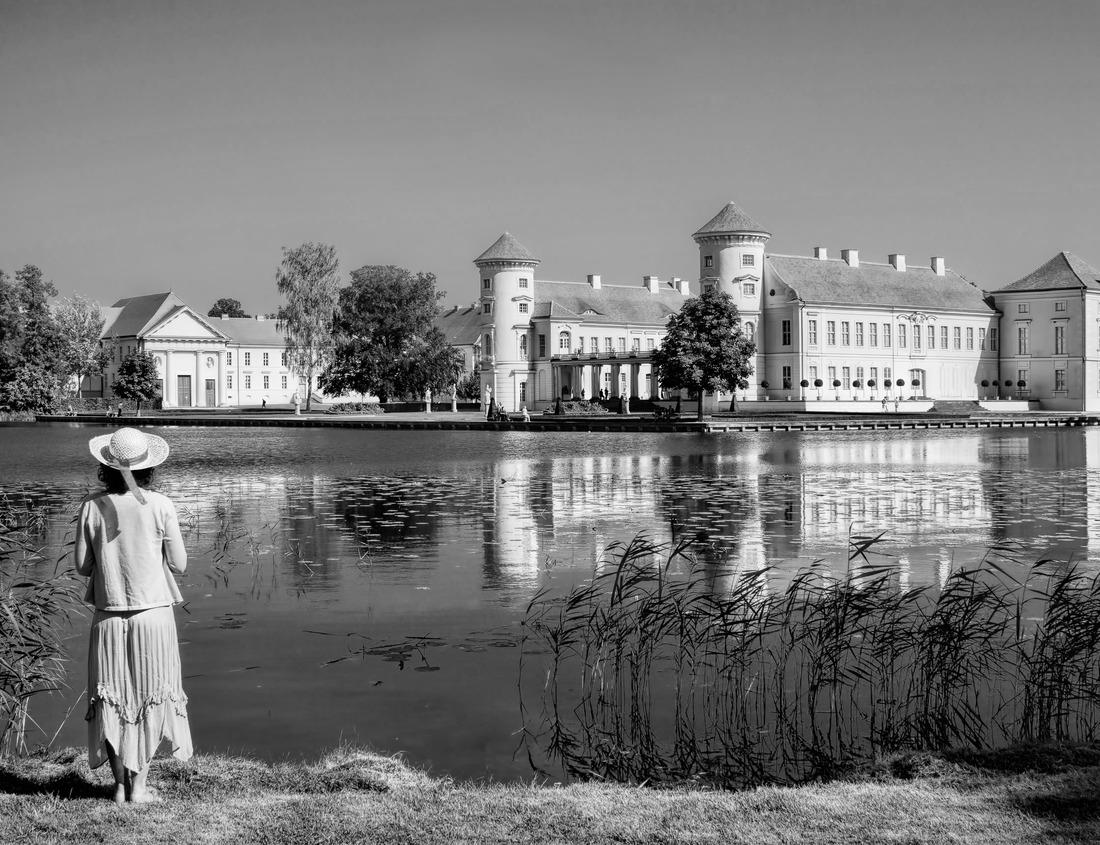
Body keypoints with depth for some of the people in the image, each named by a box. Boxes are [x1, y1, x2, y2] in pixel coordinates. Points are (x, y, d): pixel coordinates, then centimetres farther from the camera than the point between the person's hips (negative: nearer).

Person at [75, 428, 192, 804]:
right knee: (150, 697, 10)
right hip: (152, 613, -1)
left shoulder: (92, 506, -5)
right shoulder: (160, 506, -8)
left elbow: (83, 565, 1)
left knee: (112, 700, 12)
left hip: (109, 615, 2)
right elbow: (178, 564, -3)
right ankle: (139, 784, 12)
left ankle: (120, 784, 16)